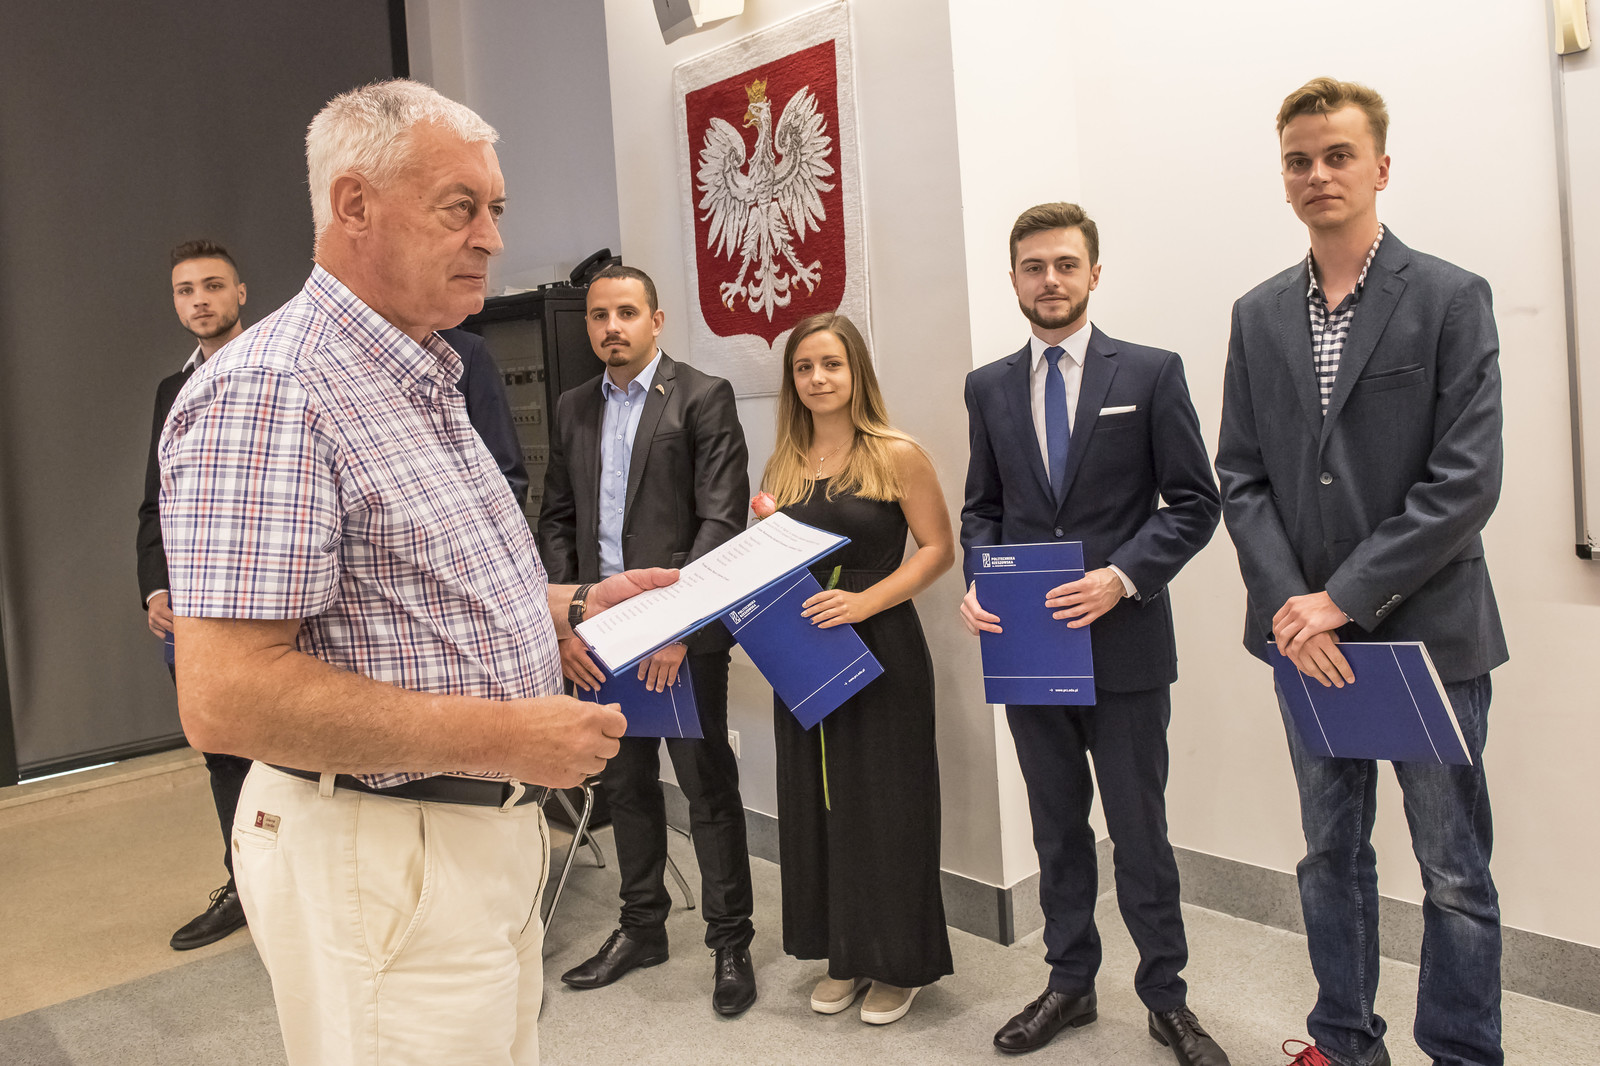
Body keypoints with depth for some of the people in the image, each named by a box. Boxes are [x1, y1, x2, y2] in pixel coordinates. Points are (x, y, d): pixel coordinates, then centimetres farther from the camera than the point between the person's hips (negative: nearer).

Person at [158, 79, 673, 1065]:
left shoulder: (424, 382, 12)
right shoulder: (267, 389, -20)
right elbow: (226, 698, -26)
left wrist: (578, 606, 4)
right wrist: (501, 736, -24)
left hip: (487, 830, 9)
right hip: (377, 860, -9)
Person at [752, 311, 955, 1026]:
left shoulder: (896, 456, -6)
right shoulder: (783, 466, 9)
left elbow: (937, 549, -10)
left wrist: (864, 601, -21)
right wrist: (762, 535, -5)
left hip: (882, 652, -5)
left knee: (884, 804, 3)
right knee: (817, 802, 12)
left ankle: (899, 964, 22)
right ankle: (845, 955, 29)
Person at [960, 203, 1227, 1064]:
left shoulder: (1151, 373, -2)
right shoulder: (988, 387, 8)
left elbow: (1194, 502, -4)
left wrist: (1122, 576, -18)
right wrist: (979, 581, -6)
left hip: (1123, 645, -3)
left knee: (1139, 830, 8)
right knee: (1056, 827, 16)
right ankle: (1070, 982, 32)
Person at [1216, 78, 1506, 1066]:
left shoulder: (1452, 299, -4)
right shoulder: (1258, 315, 8)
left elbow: (1467, 480, -12)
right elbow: (1242, 477, 4)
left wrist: (1344, 598, -17)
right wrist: (1286, 605, -9)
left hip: (1428, 634, -4)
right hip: (1306, 635, 4)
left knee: (1455, 872, 7)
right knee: (1331, 855, 15)